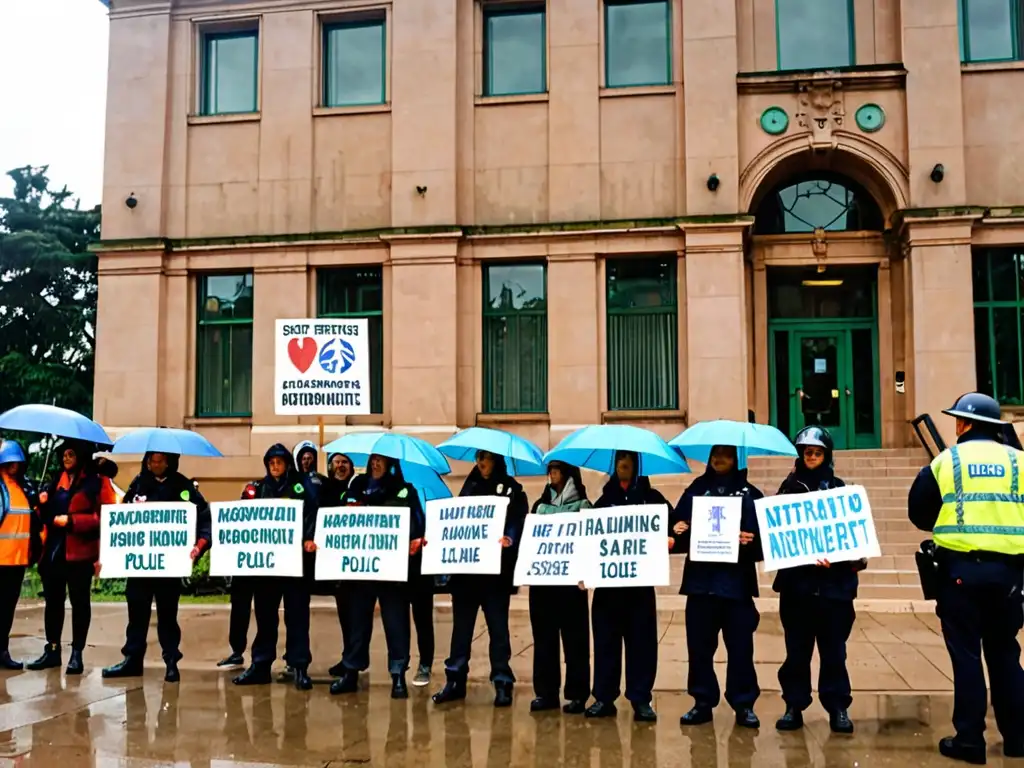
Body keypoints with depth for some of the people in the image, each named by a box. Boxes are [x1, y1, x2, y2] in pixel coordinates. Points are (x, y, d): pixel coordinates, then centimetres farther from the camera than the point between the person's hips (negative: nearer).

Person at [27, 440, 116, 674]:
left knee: (79, 601, 2)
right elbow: (48, 516, 23)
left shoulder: (98, 482, -4)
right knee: (53, 600, 10)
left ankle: (77, 653, 7)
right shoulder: (58, 481, 16)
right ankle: (52, 649, 19)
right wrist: (43, 505, 1)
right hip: (53, 550, 6)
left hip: (79, 552, -6)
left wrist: (71, 520, -17)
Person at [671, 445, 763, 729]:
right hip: (700, 580, 2)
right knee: (699, 645, 5)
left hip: (737, 582, -2)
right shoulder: (695, 490, 12)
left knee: (740, 646, 1)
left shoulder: (750, 494, 7)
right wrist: (678, 532, -14)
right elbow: (677, 526, 8)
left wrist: (752, 540, -19)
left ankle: (744, 705, 12)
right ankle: (703, 702, 15)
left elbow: (765, 534, 1)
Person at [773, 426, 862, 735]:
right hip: (796, 579, 0)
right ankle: (794, 706, 13)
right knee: (797, 648, 5)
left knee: (833, 648, 4)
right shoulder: (789, 487, 6)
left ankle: (838, 707, 12)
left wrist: (857, 557, -10)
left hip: (834, 581, 0)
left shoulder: (838, 488, 9)